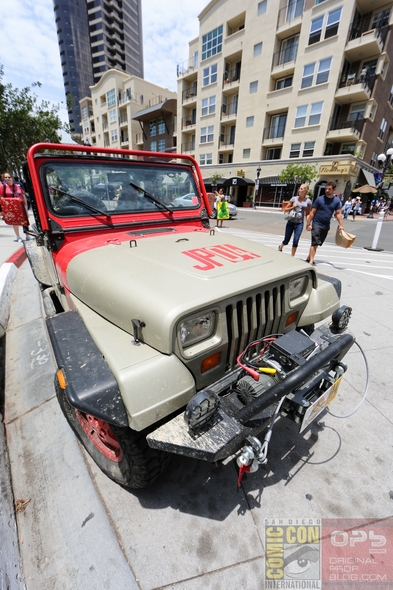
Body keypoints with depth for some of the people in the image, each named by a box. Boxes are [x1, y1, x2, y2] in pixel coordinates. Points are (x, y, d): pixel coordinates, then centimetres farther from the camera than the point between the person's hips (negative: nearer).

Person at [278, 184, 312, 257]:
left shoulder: (308, 201, 1)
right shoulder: (294, 198, 0)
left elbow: (308, 214, 8)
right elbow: (285, 210, 4)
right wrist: (292, 207, -12)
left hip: (299, 223, 0)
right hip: (291, 222, 0)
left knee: (295, 241, -7)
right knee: (286, 241, 8)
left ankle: (292, 256, 9)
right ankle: (280, 247, 41)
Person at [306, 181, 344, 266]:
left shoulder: (337, 200, 4)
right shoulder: (319, 199, -6)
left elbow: (338, 213, 6)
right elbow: (312, 212, -5)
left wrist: (341, 225, -2)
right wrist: (308, 224, -10)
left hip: (326, 226, 5)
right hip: (316, 224, -5)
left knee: (317, 243, 12)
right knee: (315, 243, -14)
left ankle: (309, 258, 24)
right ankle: (311, 261, -13)